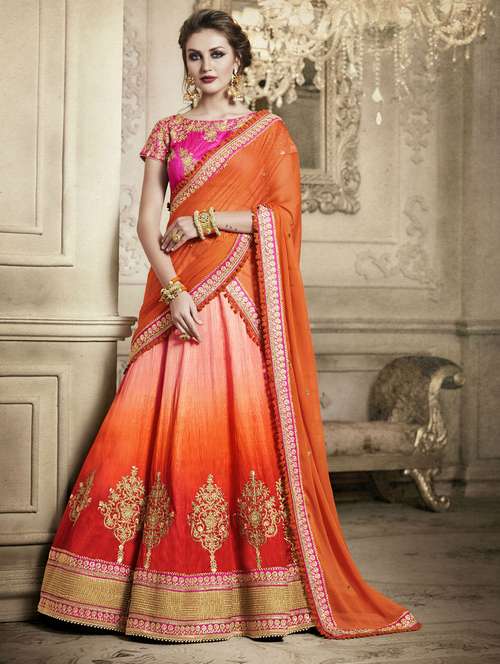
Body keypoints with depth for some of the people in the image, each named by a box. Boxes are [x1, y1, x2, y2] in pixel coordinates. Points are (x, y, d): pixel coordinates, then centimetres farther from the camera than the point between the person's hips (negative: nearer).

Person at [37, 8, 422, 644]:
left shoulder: (268, 130, 9)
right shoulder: (167, 132, 15)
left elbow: (284, 214, -1)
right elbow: (147, 221, 6)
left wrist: (203, 220, -6)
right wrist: (172, 289, -9)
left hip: (243, 299, -2)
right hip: (179, 293, 3)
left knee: (247, 429, -9)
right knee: (165, 428, -5)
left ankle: (260, 594, -1)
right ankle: (165, 592, 4)